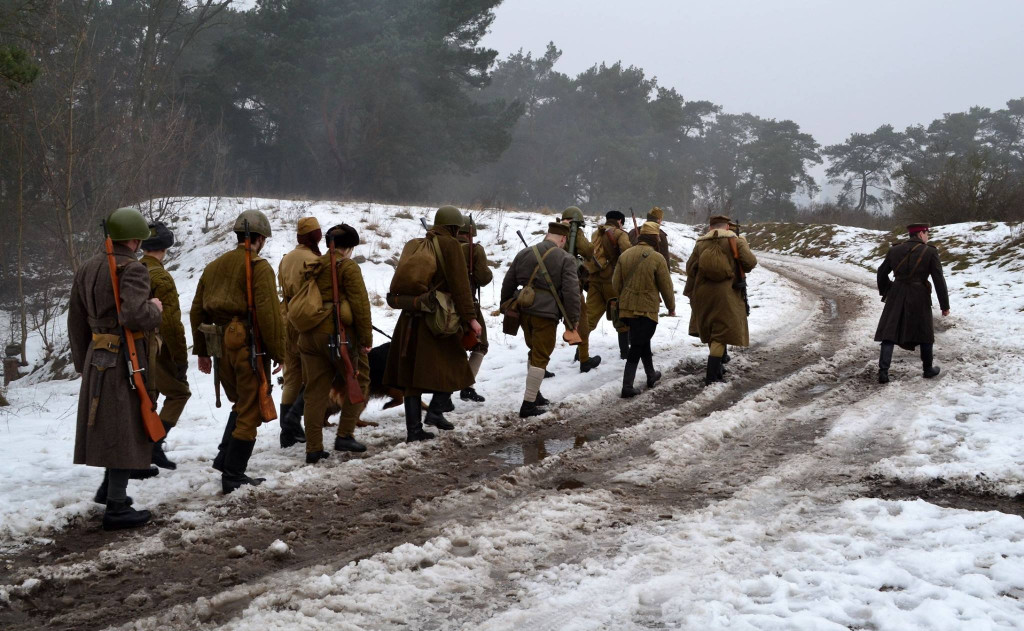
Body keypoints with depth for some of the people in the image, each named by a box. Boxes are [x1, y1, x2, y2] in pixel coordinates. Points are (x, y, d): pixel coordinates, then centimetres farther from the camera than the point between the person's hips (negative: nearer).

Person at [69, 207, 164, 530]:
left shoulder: (87, 268, 10)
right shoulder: (132, 269, -16)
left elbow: (76, 320, 15)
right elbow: (136, 316, -29)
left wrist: (83, 362, 22)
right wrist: (155, 308, -7)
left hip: (97, 358, 8)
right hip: (127, 361, -8)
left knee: (109, 426, 23)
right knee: (126, 429, -1)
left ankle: (109, 488, 34)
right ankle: (117, 508, 3)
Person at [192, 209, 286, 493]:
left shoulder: (213, 267, 14)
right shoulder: (259, 267, -9)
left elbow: (197, 311, 16)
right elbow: (268, 313, -17)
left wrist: (201, 351, 21)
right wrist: (279, 353, -10)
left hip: (221, 347, 7)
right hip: (249, 346, -7)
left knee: (241, 404, 24)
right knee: (250, 412, 2)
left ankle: (225, 459, 17)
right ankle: (233, 475, 4)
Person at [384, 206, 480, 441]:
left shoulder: (416, 245, 13)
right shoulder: (450, 245, -7)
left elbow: (401, 281, 18)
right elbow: (460, 286, -12)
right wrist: (470, 317, -11)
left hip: (411, 319, 6)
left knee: (412, 373, 8)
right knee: (452, 366, 11)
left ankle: (414, 429, 9)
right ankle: (436, 411, -5)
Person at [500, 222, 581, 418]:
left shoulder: (524, 253, 8)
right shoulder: (565, 259, -7)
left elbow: (508, 284, 14)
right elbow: (571, 292, -12)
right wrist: (573, 320, -5)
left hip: (524, 311, 6)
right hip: (546, 315, -6)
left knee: (534, 351, 23)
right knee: (540, 357, 2)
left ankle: (535, 395, 31)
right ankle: (529, 405, 1)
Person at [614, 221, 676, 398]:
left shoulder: (625, 255, 2)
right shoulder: (657, 258, -13)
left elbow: (616, 283, 7)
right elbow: (666, 286, -6)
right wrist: (671, 307, 9)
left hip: (626, 308, 6)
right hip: (647, 309, -6)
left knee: (642, 341, 24)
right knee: (637, 347, -2)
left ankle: (651, 375, 38)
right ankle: (627, 386, -7)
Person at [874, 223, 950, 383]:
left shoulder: (894, 250, 3)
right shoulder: (930, 252, -7)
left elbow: (882, 272, 11)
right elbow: (939, 280, -7)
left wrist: (885, 292, 27)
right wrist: (945, 305, 0)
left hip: (896, 297, 2)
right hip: (919, 299, -2)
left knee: (889, 333, 2)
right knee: (925, 333, 16)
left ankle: (883, 371, -8)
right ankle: (928, 369, 28)